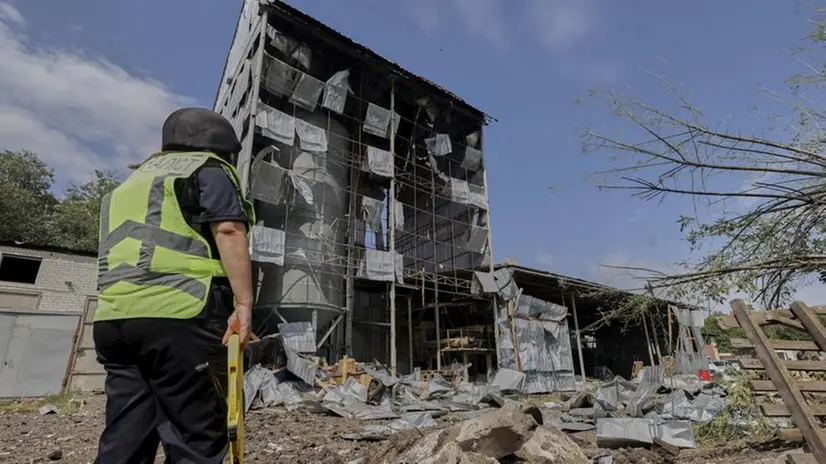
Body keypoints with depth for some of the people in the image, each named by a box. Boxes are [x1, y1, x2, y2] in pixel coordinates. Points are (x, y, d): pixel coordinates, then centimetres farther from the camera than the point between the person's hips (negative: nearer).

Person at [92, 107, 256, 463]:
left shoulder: (135, 181, 31)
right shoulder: (208, 170, 7)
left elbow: (124, 248, 29)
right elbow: (228, 231, -11)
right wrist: (244, 304, -16)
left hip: (114, 317, 8)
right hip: (176, 315, -8)